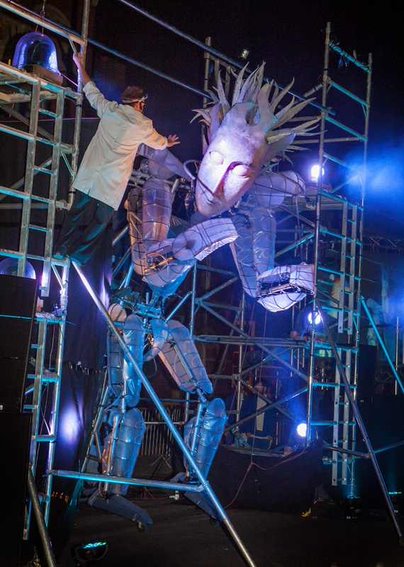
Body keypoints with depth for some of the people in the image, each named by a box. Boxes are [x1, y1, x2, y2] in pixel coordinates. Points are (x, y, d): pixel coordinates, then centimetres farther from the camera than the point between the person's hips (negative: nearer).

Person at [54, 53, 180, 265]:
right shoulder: (143, 125, 1)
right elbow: (158, 142, 23)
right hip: (112, 184, -3)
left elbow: (91, 91, 21)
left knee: (78, 212, 12)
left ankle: (61, 249, 14)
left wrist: (80, 66, 36)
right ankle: (79, 256, 8)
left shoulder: (109, 110, 4)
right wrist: (168, 142, 47)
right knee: (98, 222, 6)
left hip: (89, 176, 3)